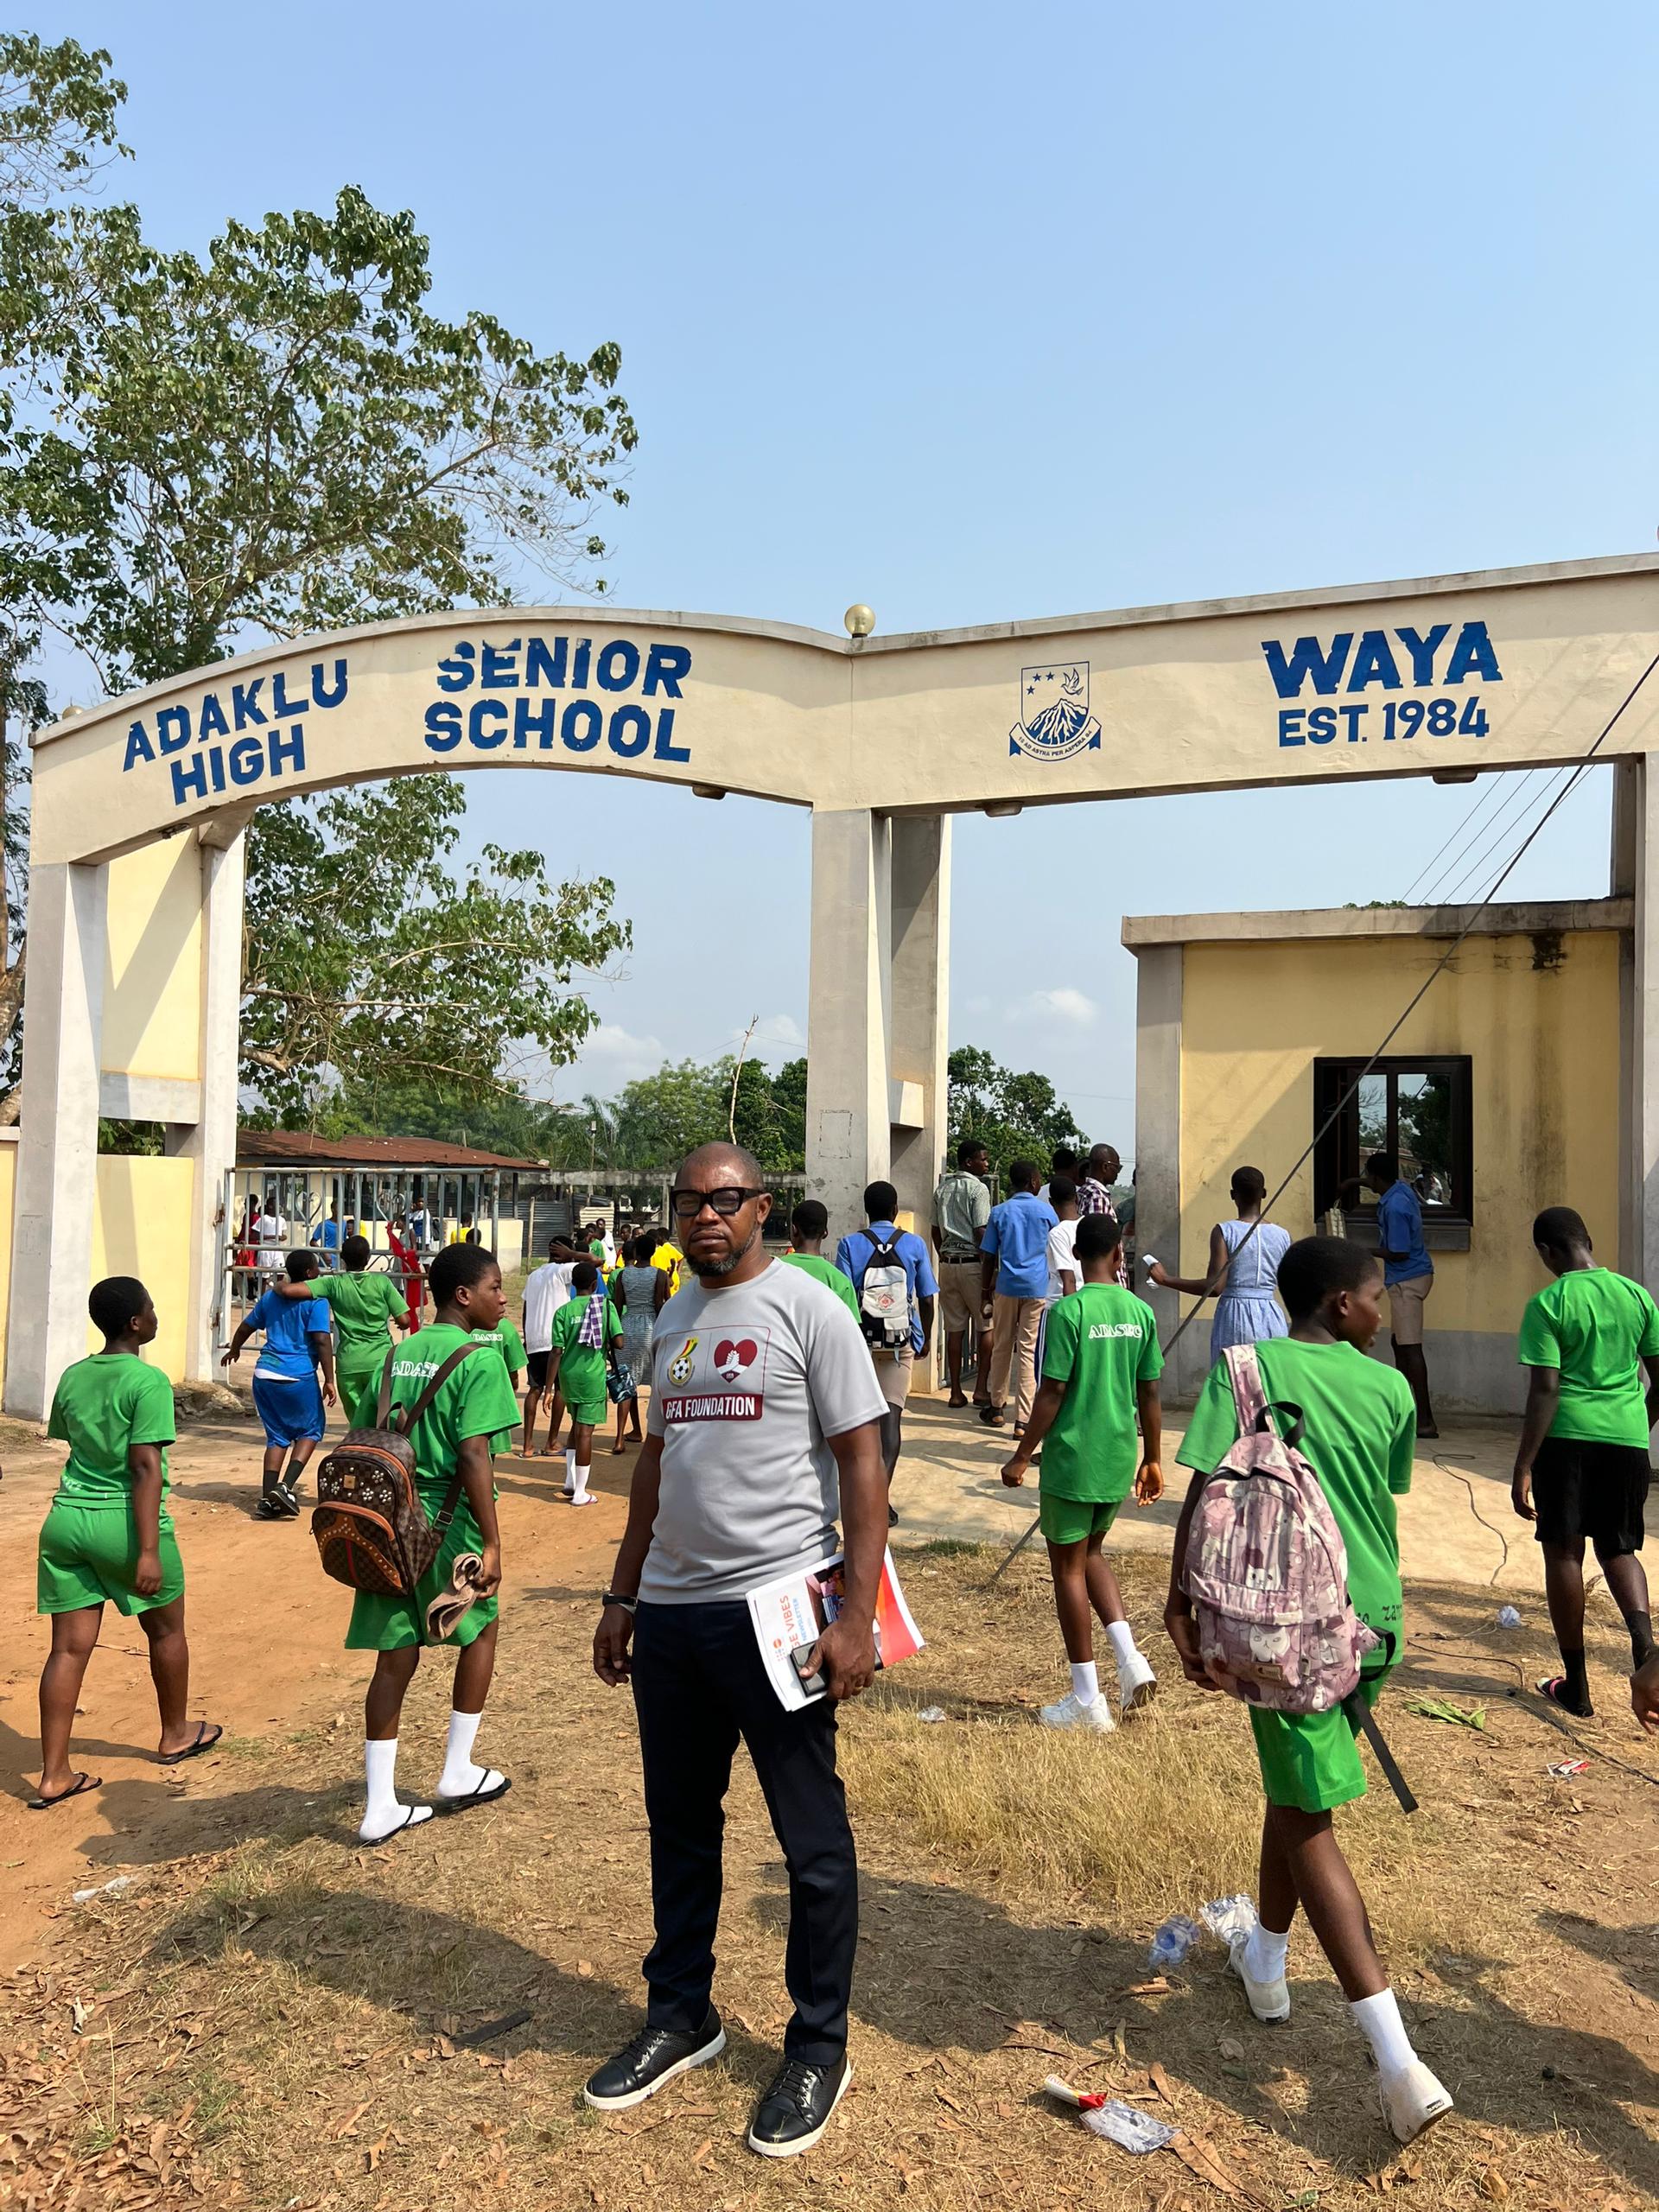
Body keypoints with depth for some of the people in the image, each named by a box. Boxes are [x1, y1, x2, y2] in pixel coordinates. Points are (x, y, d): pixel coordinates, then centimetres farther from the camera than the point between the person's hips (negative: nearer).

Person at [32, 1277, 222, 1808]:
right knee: (166, 1629, 17)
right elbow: (145, 1467, -19)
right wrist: (149, 1550, -18)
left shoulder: (72, 1377, 6)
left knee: (69, 1647, 8)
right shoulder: (149, 1381, -15)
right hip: (124, 1523, -5)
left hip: (66, 1519, 6)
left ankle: (54, 1775, 10)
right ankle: (176, 1734, 34)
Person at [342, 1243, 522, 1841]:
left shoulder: (399, 1354, 10)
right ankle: (457, 1773, 25)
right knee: (479, 1632, 17)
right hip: (448, 1522, -6)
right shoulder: (479, 1359, -12)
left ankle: (381, 1805, 13)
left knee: (395, 1656, 9)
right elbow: (472, 1455, -20)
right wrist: (492, 1543, -19)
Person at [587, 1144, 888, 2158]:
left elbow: (863, 1464, -11)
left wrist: (857, 1616, -16)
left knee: (813, 1840, 8)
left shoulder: (808, 1309, -9)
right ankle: (682, 2016, 38)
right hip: (670, 1610, 6)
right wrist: (623, 1596, 16)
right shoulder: (674, 1320, 11)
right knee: (680, 1827, 19)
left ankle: (819, 2049, 26)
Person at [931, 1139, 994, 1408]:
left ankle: (955, 1391, 9)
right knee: (988, 1326, 4)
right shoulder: (978, 1188, -10)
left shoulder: (942, 1189, 12)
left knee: (954, 1329, 8)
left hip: (948, 1263, 6)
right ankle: (981, 1388, 1)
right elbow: (981, 1232, -14)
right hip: (973, 1263, -6)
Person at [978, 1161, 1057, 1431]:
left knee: (1003, 1348, 15)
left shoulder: (999, 1212, 3)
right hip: (1038, 1287, -1)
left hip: (1007, 1287, 1)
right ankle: (1023, 1419, -4)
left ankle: (996, 1408, 26)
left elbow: (988, 1258, 2)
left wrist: (986, 1294, 9)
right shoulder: (1046, 1211, 1)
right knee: (1029, 1351, -1)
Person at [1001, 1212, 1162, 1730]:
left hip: (1071, 1458, -6)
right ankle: (1129, 1657, 10)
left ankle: (1088, 1698, 13)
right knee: (1090, 1552, 24)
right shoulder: (1140, 1311, 2)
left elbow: (1052, 1391, -14)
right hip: (1119, 1458, 6)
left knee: (1068, 1567, 7)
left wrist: (1022, 1456, -5)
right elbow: (1149, 1394, 6)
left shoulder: (1068, 1311, -14)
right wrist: (1152, 1460, 16)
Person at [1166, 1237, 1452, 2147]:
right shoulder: (1389, 1387, 0)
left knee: (1307, 1824, 2)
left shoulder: (1247, 1369, -8)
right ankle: (1264, 1962, 42)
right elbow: (1386, 1499, 13)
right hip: (1374, 1618, 4)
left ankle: (1400, 2064, -3)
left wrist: (1181, 1604, -10)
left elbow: (1205, 1491, -15)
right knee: (1294, 1787, 25)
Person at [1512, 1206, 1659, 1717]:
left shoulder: (1548, 1303, -10)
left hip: (1567, 1436, -4)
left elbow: (1544, 1392, -14)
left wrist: (1523, 1469, -11)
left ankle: (1576, 1685, 14)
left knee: (1563, 1551, 7)